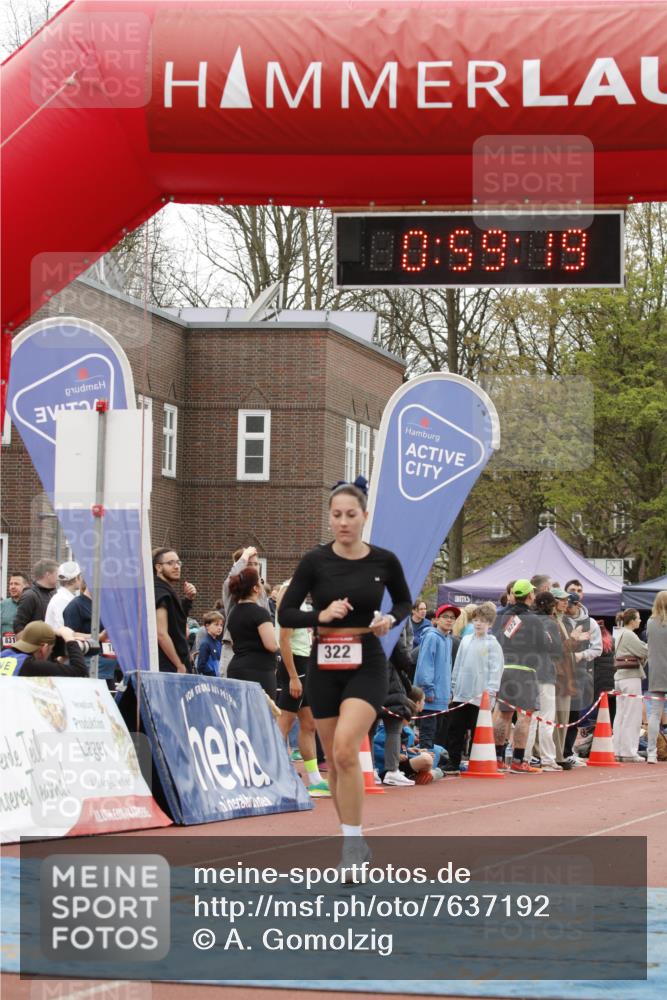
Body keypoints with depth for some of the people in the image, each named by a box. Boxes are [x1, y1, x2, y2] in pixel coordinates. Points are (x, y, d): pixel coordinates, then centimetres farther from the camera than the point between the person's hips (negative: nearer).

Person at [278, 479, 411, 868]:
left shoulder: (384, 561, -3)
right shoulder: (315, 561, -4)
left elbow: (405, 602, 14)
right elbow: (286, 614, -1)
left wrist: (391, 620, -7)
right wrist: (321, 615, -18)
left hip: (368, 665, -2)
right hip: (325, 665, 2)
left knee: (345, 748, -22)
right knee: (335, 759, 10)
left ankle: (353, 840, -13)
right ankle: (353, 840, 26)